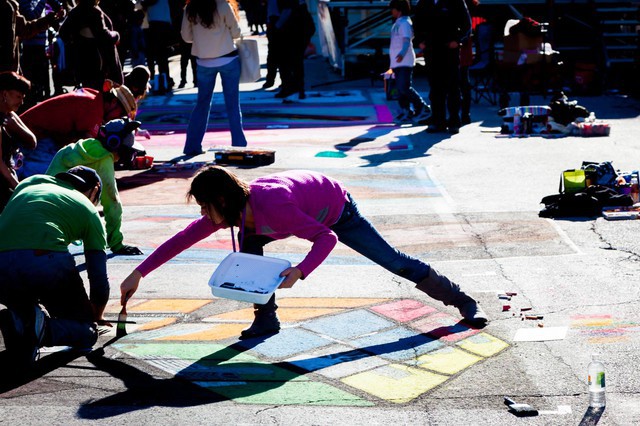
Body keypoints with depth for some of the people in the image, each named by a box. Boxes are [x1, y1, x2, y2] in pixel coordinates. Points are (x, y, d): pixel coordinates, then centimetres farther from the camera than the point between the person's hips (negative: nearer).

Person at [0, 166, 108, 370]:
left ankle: (21, 320, -2)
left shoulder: (27, 184, 34)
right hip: (47, 260, -4)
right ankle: (41, 330, -19)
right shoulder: (88, 209, 23)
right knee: (85, 331, 13)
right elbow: (99, 278, 20)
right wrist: (95, 319, 39)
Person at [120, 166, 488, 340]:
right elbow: (184, 238, -15)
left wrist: (300, 272, -51)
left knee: (394, 261, -2)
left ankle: (463, 302, 13)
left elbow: (327, 239, -38)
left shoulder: (271, 207, -42)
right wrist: (139, 273, -17)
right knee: (249, 243, -11)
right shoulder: (232, 212, -20)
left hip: (339, 211, -7)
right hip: (310, 211, 7)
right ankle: (267, 319, -1)